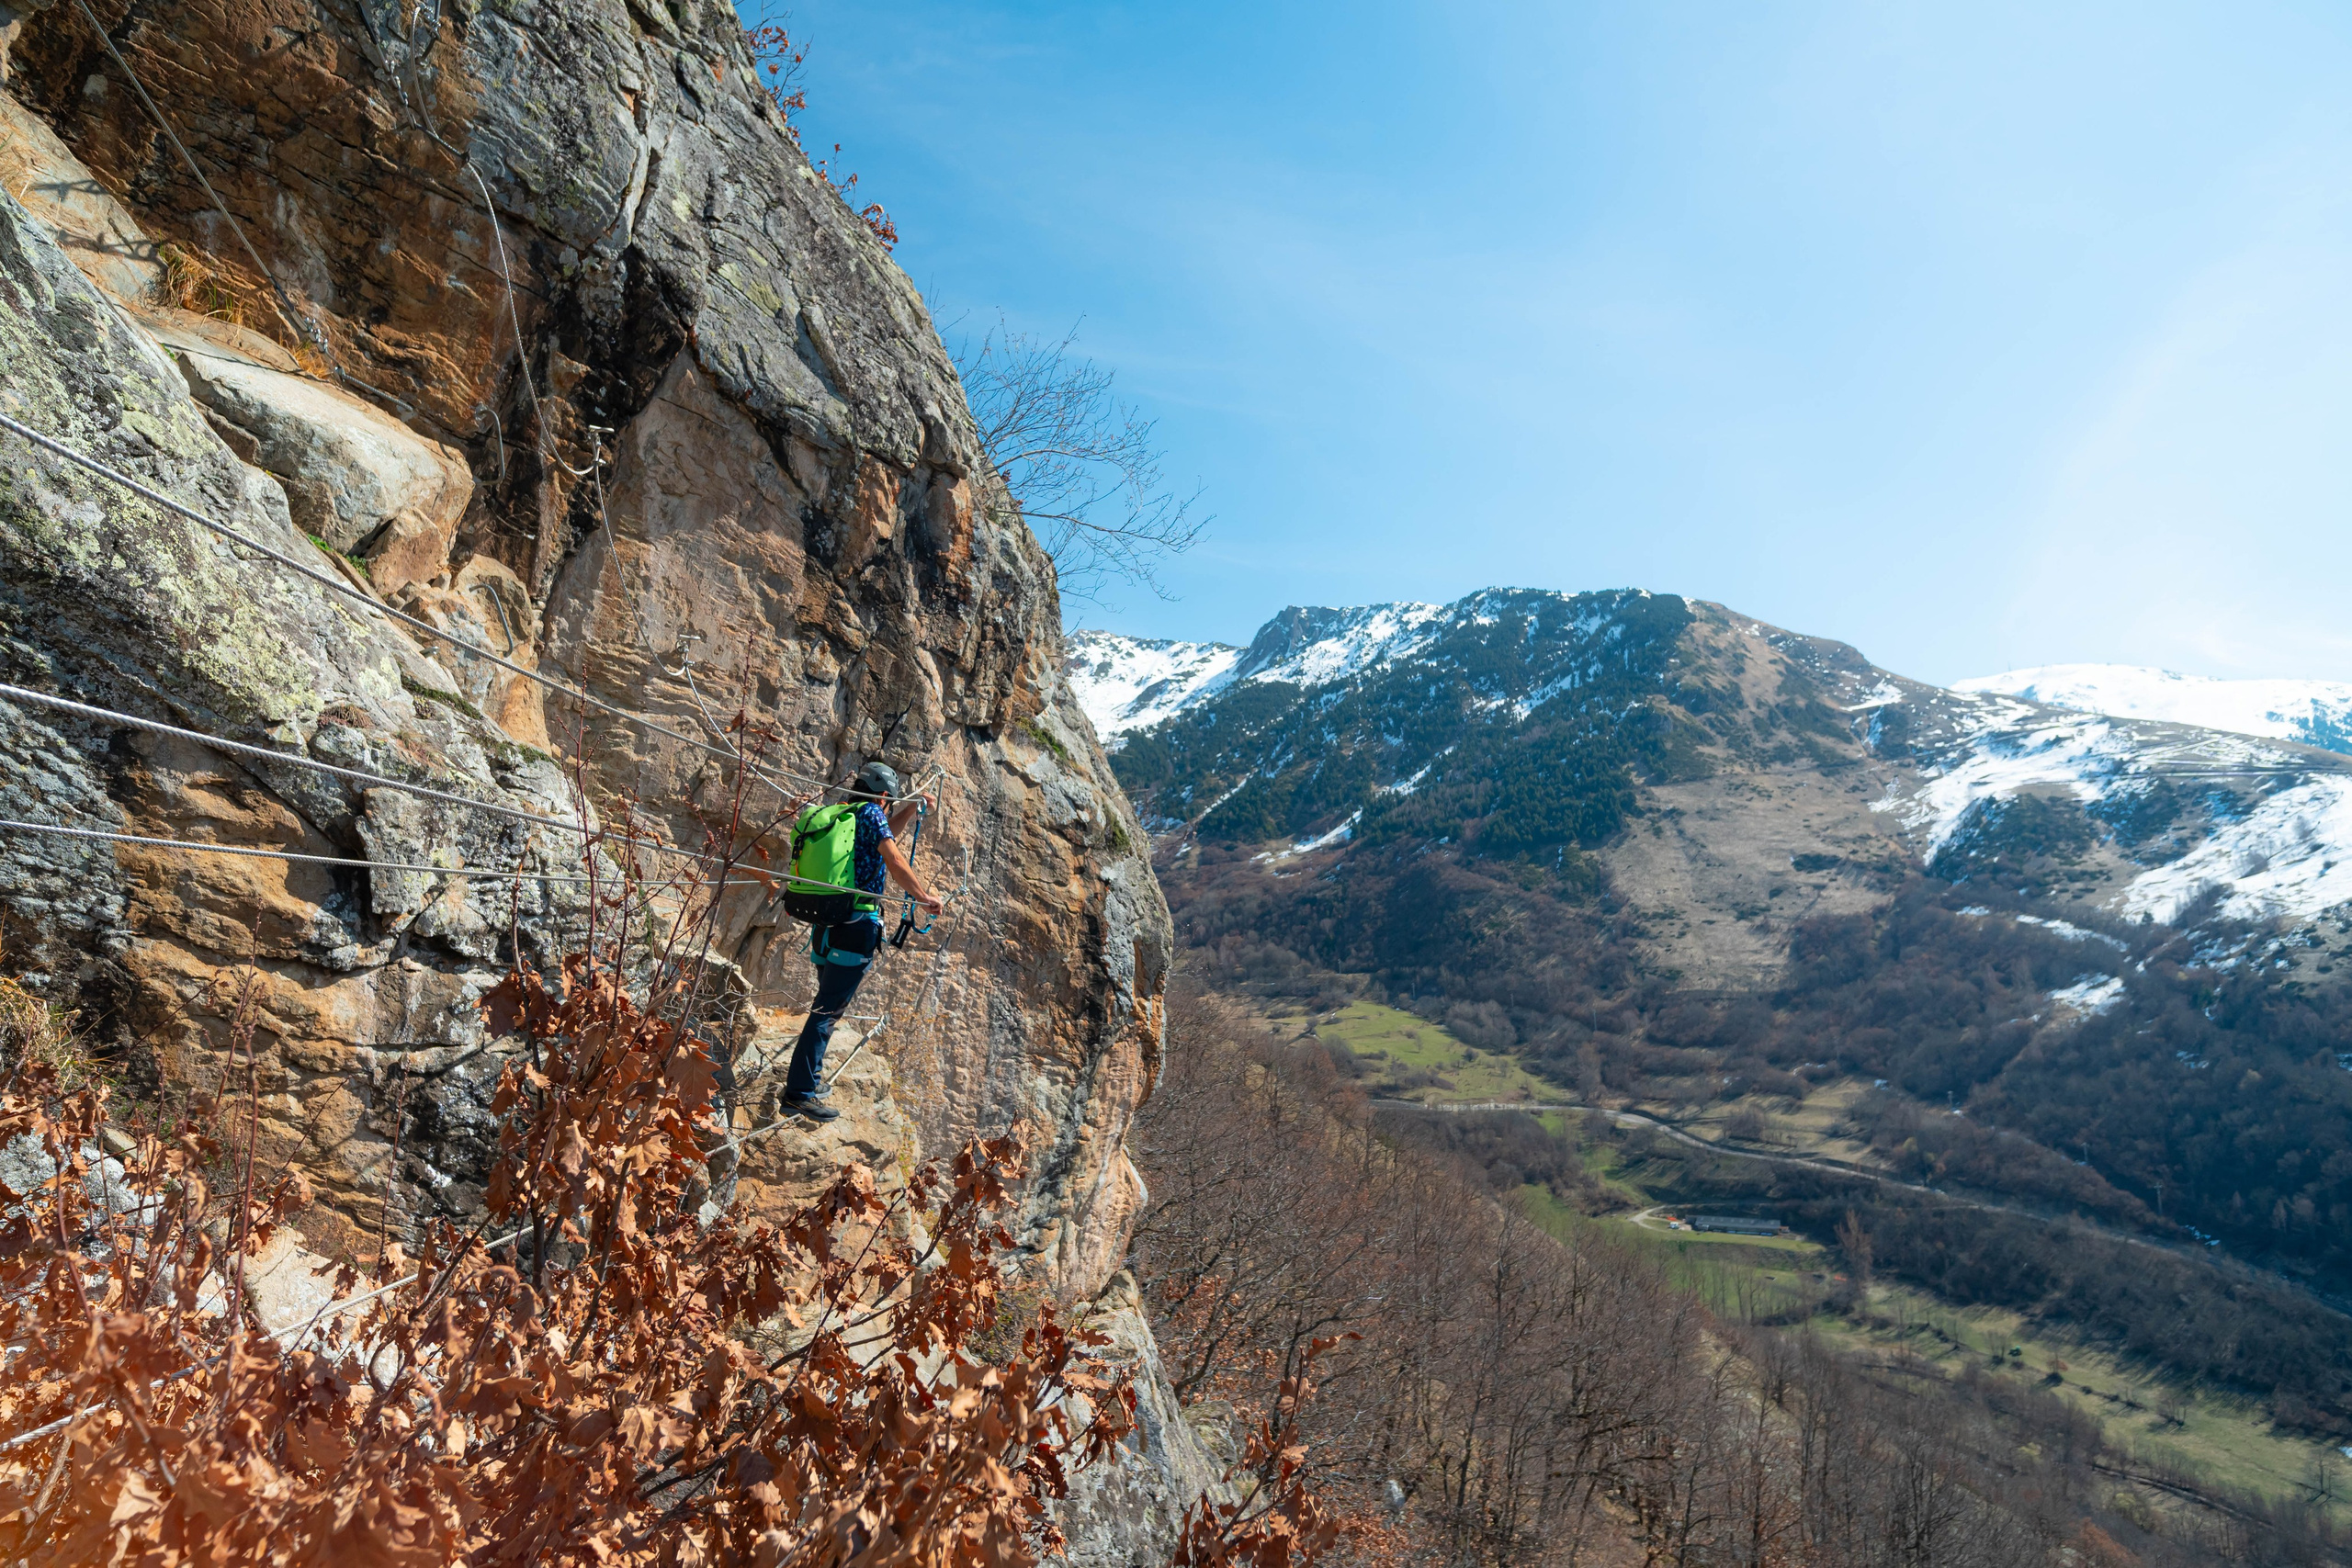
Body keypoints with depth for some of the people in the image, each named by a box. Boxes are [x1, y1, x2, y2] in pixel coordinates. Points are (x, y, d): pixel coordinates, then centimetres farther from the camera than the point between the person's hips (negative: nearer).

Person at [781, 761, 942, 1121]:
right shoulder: (870, 812, -6)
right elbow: (894, 861, -14)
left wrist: (912, 809, 31)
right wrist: (925, 897, -6)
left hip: (827, 926, 9)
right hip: (856, 928, -9)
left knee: (827, 1006, 21)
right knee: (827, 1010, -7)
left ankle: (808, 1077, 29)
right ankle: (800, 1092, -7)